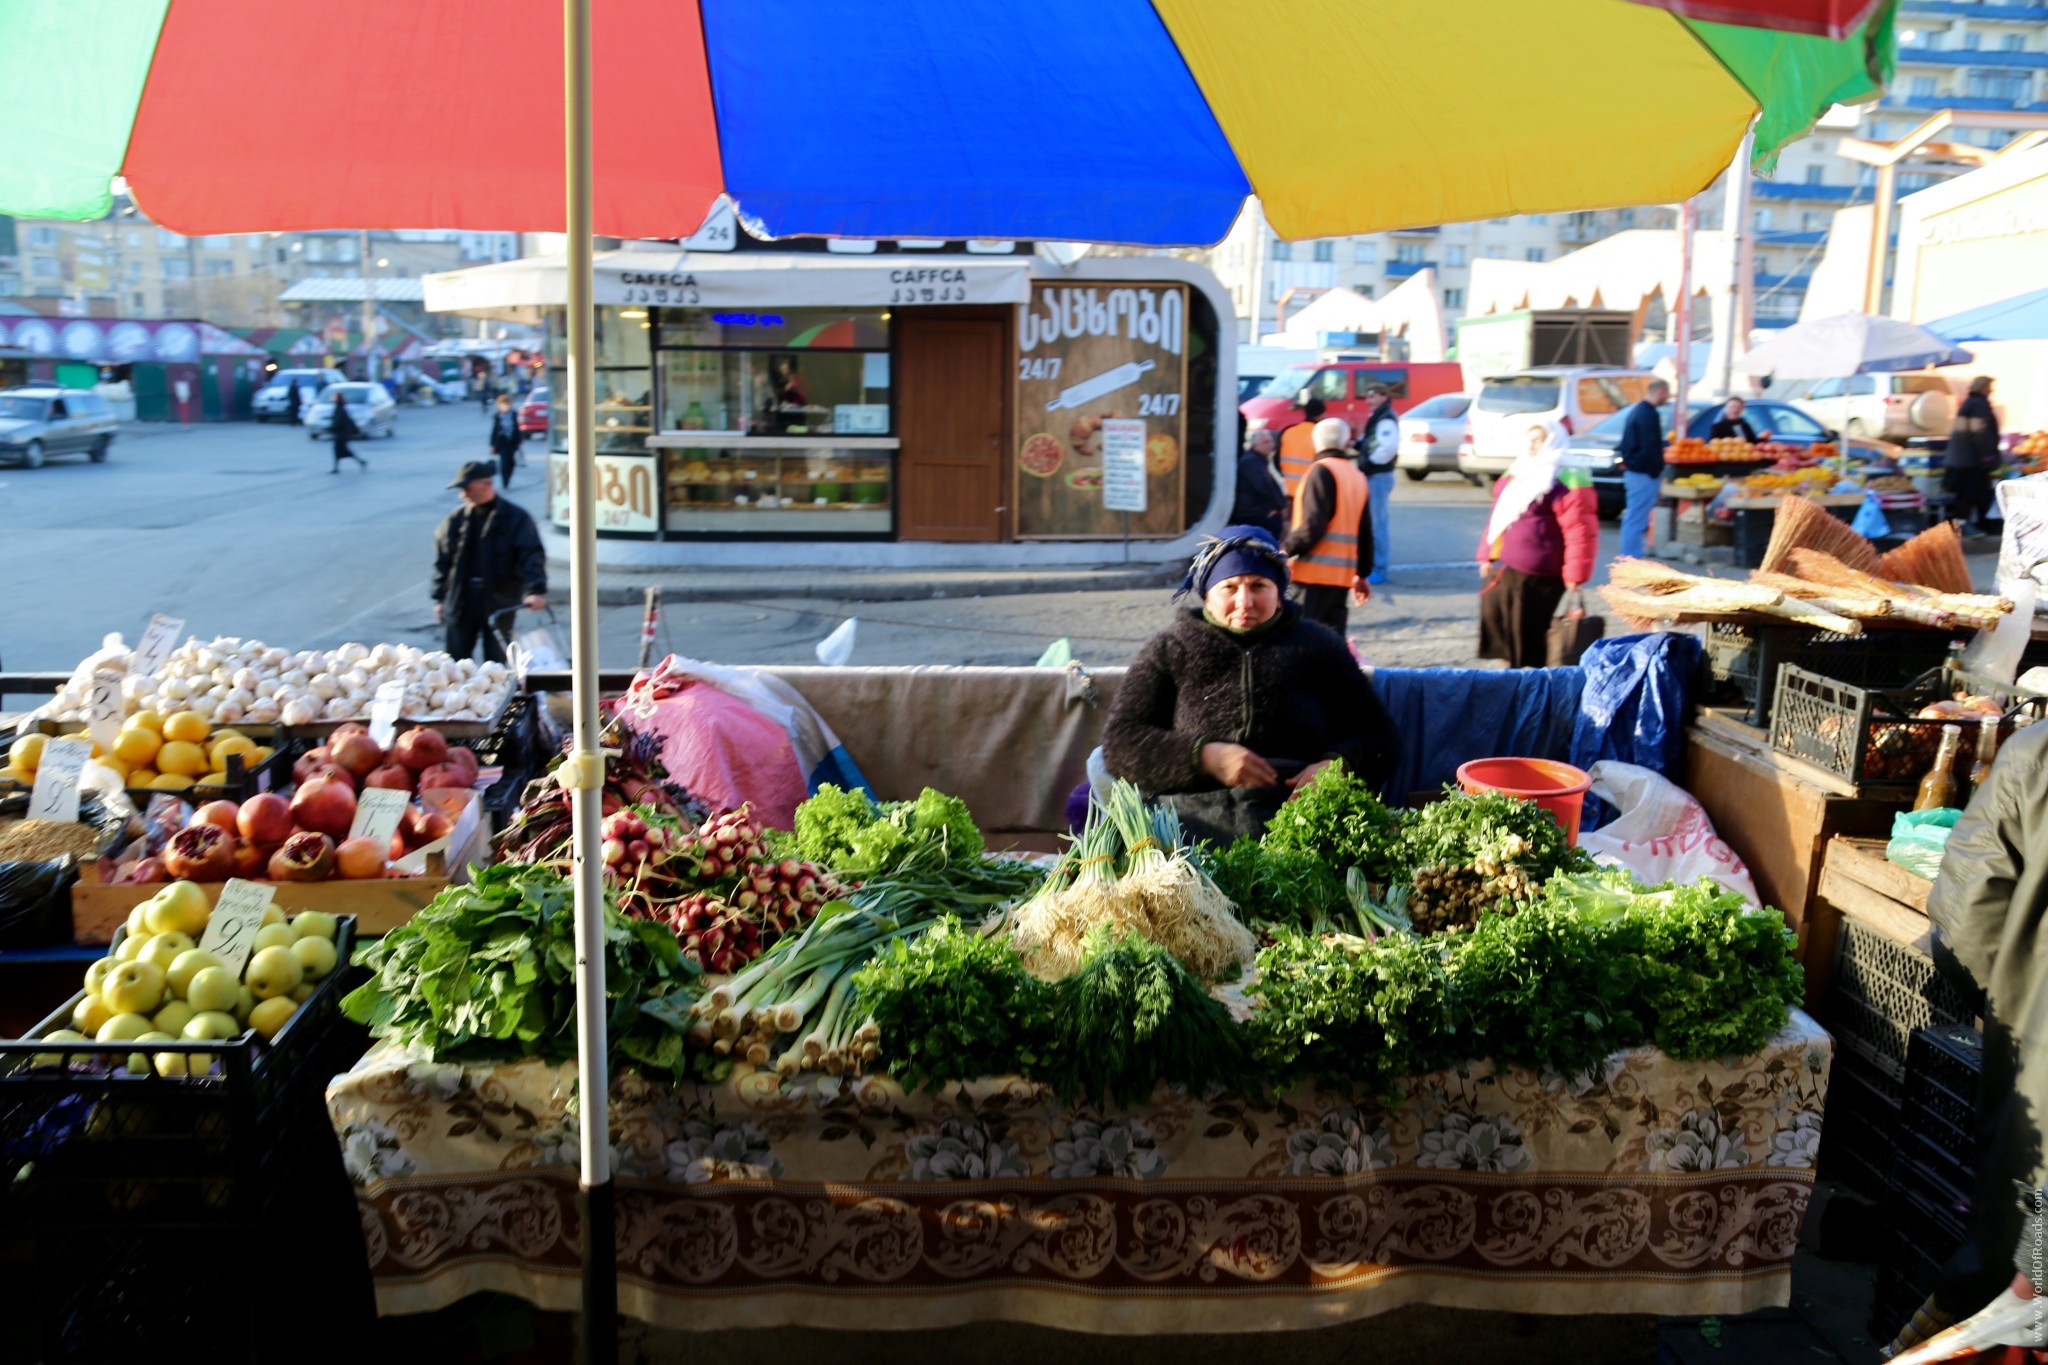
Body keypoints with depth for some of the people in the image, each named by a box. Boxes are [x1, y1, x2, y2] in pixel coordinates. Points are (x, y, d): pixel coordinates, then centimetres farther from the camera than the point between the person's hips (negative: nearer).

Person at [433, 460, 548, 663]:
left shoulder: (516, 518, -6)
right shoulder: (455, 520, 5)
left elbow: (531, 556, -13)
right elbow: (443, 561, 10)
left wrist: (536, 590, -27)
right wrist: (439, 599, 8)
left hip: (499, 606, -3)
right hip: (460, 604, 3)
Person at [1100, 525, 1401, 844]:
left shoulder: (1319, 647, 22)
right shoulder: (1168, 650, 19)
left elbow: (1380, 738, 21)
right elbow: (1118, 740, 9)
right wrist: (1205, 757, -6)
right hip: (1192, 815, -1)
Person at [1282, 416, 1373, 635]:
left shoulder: (1322, 471, -7)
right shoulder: (1358, 477, 16)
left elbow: (1313, 524, -18)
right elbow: (1365, 532, 19)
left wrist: (1285, 549, -11)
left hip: (1317, 570, -8)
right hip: (1343, 574, 8)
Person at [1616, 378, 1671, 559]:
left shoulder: (1638, 410, 16)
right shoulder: (1648, 414, -16)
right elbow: (1649, 449, -20)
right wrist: (1655, 473, -15)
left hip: (1633, 471, 10)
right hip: (1644, 474, -10)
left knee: (1633, 519, 14)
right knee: (1636, 521, -8)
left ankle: (1629, 559, 19)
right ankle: (1631, 562, -7)